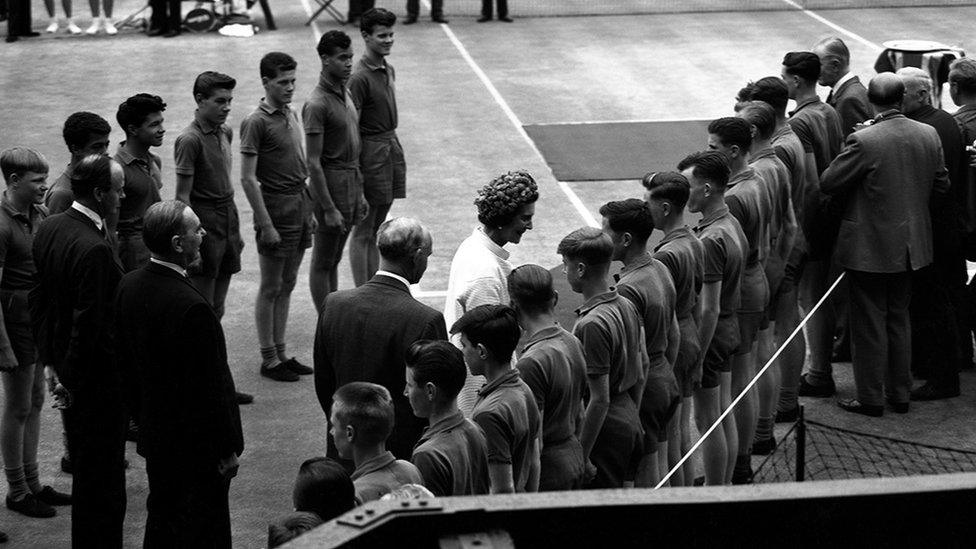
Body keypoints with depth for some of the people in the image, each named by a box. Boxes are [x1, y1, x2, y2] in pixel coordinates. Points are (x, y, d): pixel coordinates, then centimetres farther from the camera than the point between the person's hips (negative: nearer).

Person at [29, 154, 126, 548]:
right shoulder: (94, 249, -26)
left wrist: (51, 360, 15)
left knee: (84, 462, 22)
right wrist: (71, 378, -14)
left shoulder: (49, 228, 1)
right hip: (99, 372, -9)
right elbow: (87, 324, -25)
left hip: (64, 360, 9)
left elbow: (36, 298, 10)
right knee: (102, 470, 3)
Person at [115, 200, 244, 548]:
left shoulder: (129, 286, -4)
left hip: (154, 434, 8)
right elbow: (210, 386, -24)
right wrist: (227, 449, -13)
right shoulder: (191, 307, -30)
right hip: (197, 444, -8)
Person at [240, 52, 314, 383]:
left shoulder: (291, 115, 11)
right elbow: (247, 179, -16)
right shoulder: (256, 122, -14)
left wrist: (309, 211, 15)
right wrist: (266, 225, -18)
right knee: (270, 289, 1)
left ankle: (281, 353, 20)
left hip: (298, 210, 8)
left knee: (287, 285, 13)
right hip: (276, 211, -8)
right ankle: (269, 359, 8)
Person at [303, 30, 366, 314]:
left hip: (352, 182, 9)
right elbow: (313, 163, -20)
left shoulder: (346, 93, 9)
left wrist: (360, 193, 17)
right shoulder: (317, 104, -18)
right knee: (322, 263, 2)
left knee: (335, 259, 16)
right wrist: (329, 209, -21)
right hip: (331, 186, -9)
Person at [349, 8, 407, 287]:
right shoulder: (360, 77, -17)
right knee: (363, 231, -1)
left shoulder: (389, 71, 10)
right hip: (371, 151, -9)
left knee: (377, 230, 15)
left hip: (392, 146, 9)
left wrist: (394, 148, 17)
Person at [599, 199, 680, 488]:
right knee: (661, 469, 18)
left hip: (644, 389, -9)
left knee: (645, 477, 1)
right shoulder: (661, 270, 6)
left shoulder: (628, 290, -24)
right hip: (666, 381, 9)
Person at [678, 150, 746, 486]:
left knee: (707, 421, 2)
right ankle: (722, 486, 28)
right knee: (725, 414, 18)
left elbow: (709, 309, -26)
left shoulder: (710, 241, -26)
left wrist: (696, 358, -20)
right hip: (730, 326, 10)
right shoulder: (732, 225, 5)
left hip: (710, 333, -10)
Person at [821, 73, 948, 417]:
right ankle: (900, 393, 27)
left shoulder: (863, 141, -22)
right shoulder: (929, 135, -4)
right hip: (910, 247, 6)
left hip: (870, 249, -5)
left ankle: (871, 398, 13)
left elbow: (828, 183, -15)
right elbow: (942, 184, 6)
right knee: (899, 321, 19)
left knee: (869, 325, 6)